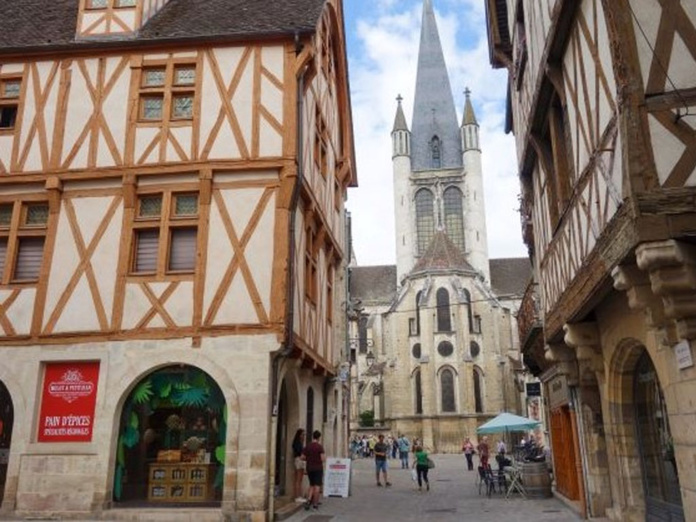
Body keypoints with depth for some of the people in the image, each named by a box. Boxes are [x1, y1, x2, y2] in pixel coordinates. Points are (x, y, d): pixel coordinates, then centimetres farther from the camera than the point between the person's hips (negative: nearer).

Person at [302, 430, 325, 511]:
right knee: (317, 486, 4)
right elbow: (323, 459, -17)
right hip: (318, 468, -5)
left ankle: (308, 500, 2)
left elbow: (303, 457, 3)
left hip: (309, 468, 5)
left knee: (311, 485, 17)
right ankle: (315, 504, 7)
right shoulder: (320, 446, -13)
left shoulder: (307, 446, 1)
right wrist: (325, 456, 4)